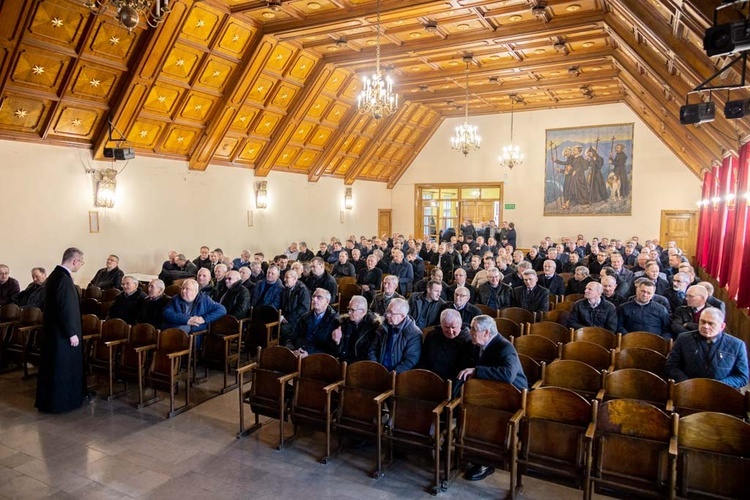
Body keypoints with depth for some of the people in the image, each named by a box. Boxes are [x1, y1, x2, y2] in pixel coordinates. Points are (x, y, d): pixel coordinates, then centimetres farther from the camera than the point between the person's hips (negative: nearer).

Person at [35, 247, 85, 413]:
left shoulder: (55, 275, 8)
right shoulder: (64, 279, -23)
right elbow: (66, 309, -24)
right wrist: (72, 333, -18)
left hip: (52, 330, 10)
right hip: (62, 333, -10)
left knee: (51, 366, 18)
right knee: (62, 367, 2)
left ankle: (47, 400, 29)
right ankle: (58, 402, 12)